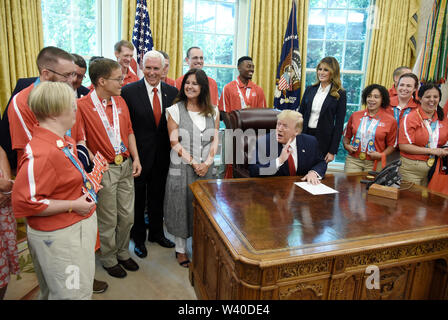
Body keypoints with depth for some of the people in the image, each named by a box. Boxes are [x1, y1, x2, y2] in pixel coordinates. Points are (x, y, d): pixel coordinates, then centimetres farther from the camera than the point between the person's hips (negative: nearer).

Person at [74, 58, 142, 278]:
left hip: (125, 166, 6)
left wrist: (135, 158, 6)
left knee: (127, 216, 15)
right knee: (108, 220, 9)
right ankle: (109, 260, 32)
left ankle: (123, 253, 37)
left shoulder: (120, 102, 7)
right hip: (104, 169, -6)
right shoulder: (82, 105, -13)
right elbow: (80, 141, -15)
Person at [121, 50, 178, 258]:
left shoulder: (172, 92, 2)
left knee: (158, 196, 19)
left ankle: (157, 233, 39)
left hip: (162, 156, 3)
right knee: (138, 199, 13)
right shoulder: (129, 91, -9)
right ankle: (138, 238, 32)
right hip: (138, 155, -3)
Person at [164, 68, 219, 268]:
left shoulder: (213, 111, 7)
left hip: (206, 168, 3)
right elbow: (175, 142, -8)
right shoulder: (175, 110, -3)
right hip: (181, 167, -3)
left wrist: (207, 163, -10)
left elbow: (215, 140, 4)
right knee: (180, 206, 6)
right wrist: (193, 163, -14)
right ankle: (180, 249, 22)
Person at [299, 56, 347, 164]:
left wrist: (333, 151, -7)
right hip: (305, 135, 3)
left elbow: (339, 124, -4)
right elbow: (300, 114, 10)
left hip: (324, 139, -3)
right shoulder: (310, 89, 7)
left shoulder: (340, 94, -3)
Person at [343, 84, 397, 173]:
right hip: (353, 160, 1)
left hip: (374, 163, -1)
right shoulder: (355, 115, 6)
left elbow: (391, 145, 5)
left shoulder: (390, 121, 1)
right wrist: (346, 145, -3)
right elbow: (347, 136, 16)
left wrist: (381, 155, -11)